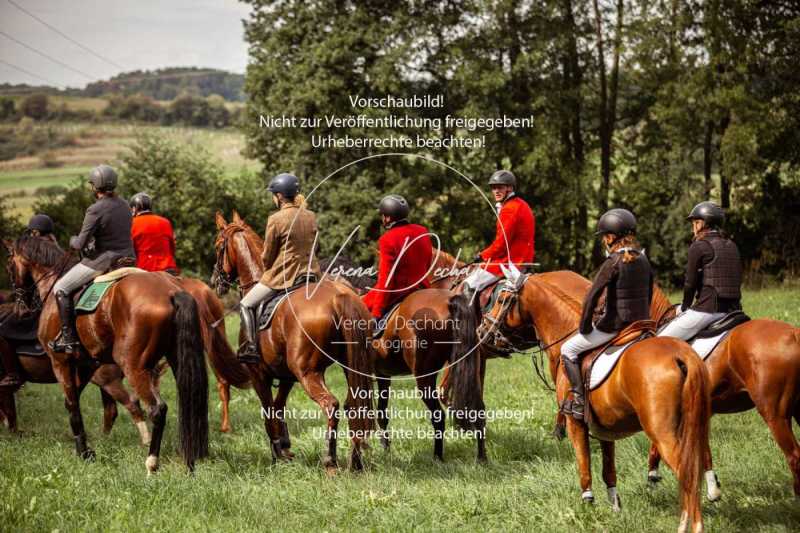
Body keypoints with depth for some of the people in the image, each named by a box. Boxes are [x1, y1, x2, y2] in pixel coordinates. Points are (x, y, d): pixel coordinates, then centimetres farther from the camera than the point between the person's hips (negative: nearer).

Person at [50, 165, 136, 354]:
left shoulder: (95, 210, -17)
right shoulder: (124, 205, 7)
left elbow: (81, 243, -16)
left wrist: (72, 241, 7)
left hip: (102, 261, -8)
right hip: (127, 259, 8)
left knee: (61, 289, 2)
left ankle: (69, 338, -1)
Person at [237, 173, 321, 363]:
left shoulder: (276, 219, -13)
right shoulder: (311, 217, 6)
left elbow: (267, 256, -5)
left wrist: (267, 270, 14)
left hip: (282, 275, -6)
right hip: (310, 274, 6)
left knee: (246, 304, 6)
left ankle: (252, 347, -6)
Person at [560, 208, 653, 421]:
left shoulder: (612, 263, -16)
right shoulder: (643, 260, 7)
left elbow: (592, 297, -17)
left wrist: (584, 328, -7)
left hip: (614, 325, -8)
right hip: (641, 323, 8)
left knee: (568, 349, 6)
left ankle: (579, 401, -3)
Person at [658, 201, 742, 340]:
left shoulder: (699, 247, -6)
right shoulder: (732, 246, 14)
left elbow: (690, 283, -5)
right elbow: (738, 280, 16)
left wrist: (685, 307, 12)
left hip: (707, 309, -7)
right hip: (732, 309, 7)